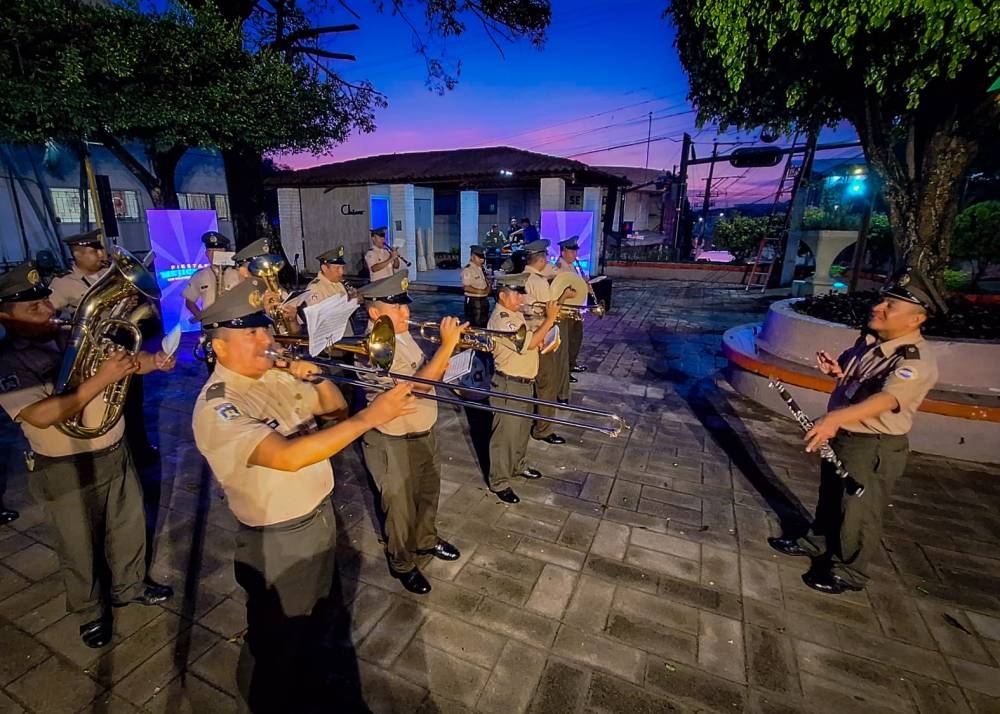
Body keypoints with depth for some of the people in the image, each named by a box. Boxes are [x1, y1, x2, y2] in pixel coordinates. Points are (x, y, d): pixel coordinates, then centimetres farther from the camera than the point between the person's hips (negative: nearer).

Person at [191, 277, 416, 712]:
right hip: (277, 541, -8)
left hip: (320, 516, 8)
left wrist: (317, 377, -12)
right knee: (276, 641, 17)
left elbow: (334, 407, 9)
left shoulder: (277, 377, -1)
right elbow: (288, 456, -39)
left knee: (310, 620, 29)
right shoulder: (216, 407, -25)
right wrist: (370, 417, -40)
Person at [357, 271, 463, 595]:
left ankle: (426, 540, 51)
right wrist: (447, 345, -37)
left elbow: (425, 375, 12)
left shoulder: (403, 336, 3)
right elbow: (416, 385, -36)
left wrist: (440, 366, -9)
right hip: (393, 444, -8)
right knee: (401, 508, 13)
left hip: (423, 434, 9)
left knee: (428, 493, 26)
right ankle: (402, 564, 37)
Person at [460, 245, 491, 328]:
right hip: (473, 301, -9)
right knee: (474, 325, -5)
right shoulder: (467, 270, -14)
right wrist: (480, 291, -23)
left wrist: (488, 288, 2)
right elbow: (466, 287, -23)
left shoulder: (482, 269, 13)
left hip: (484, 300, 9)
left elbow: (487, 283, 25)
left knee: (484, 324, 18)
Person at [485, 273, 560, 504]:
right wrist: (550, 319, -23)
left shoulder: (516, 314, 10)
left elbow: (532, 339, 18)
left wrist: (540, 336, -4)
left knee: (522, 429, 24)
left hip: (525, 382, 10)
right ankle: (499, 482, 15)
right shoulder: (500, 319, -22)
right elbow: (528, 344, -29)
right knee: (506, 434, 1)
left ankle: (518, 465, 43)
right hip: (509, 385, -10)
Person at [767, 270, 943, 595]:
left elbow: (887, 399, -42)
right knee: (830, 494, 25)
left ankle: (850, 571, 31)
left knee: (858, 510, 9)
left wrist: (836, 418, -57)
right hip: (842, 434, 8)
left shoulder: (917, 361, -25)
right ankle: (819, 541, 47)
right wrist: (836, 370, -8)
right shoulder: (871, 338, 0)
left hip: (875, 447, -8)